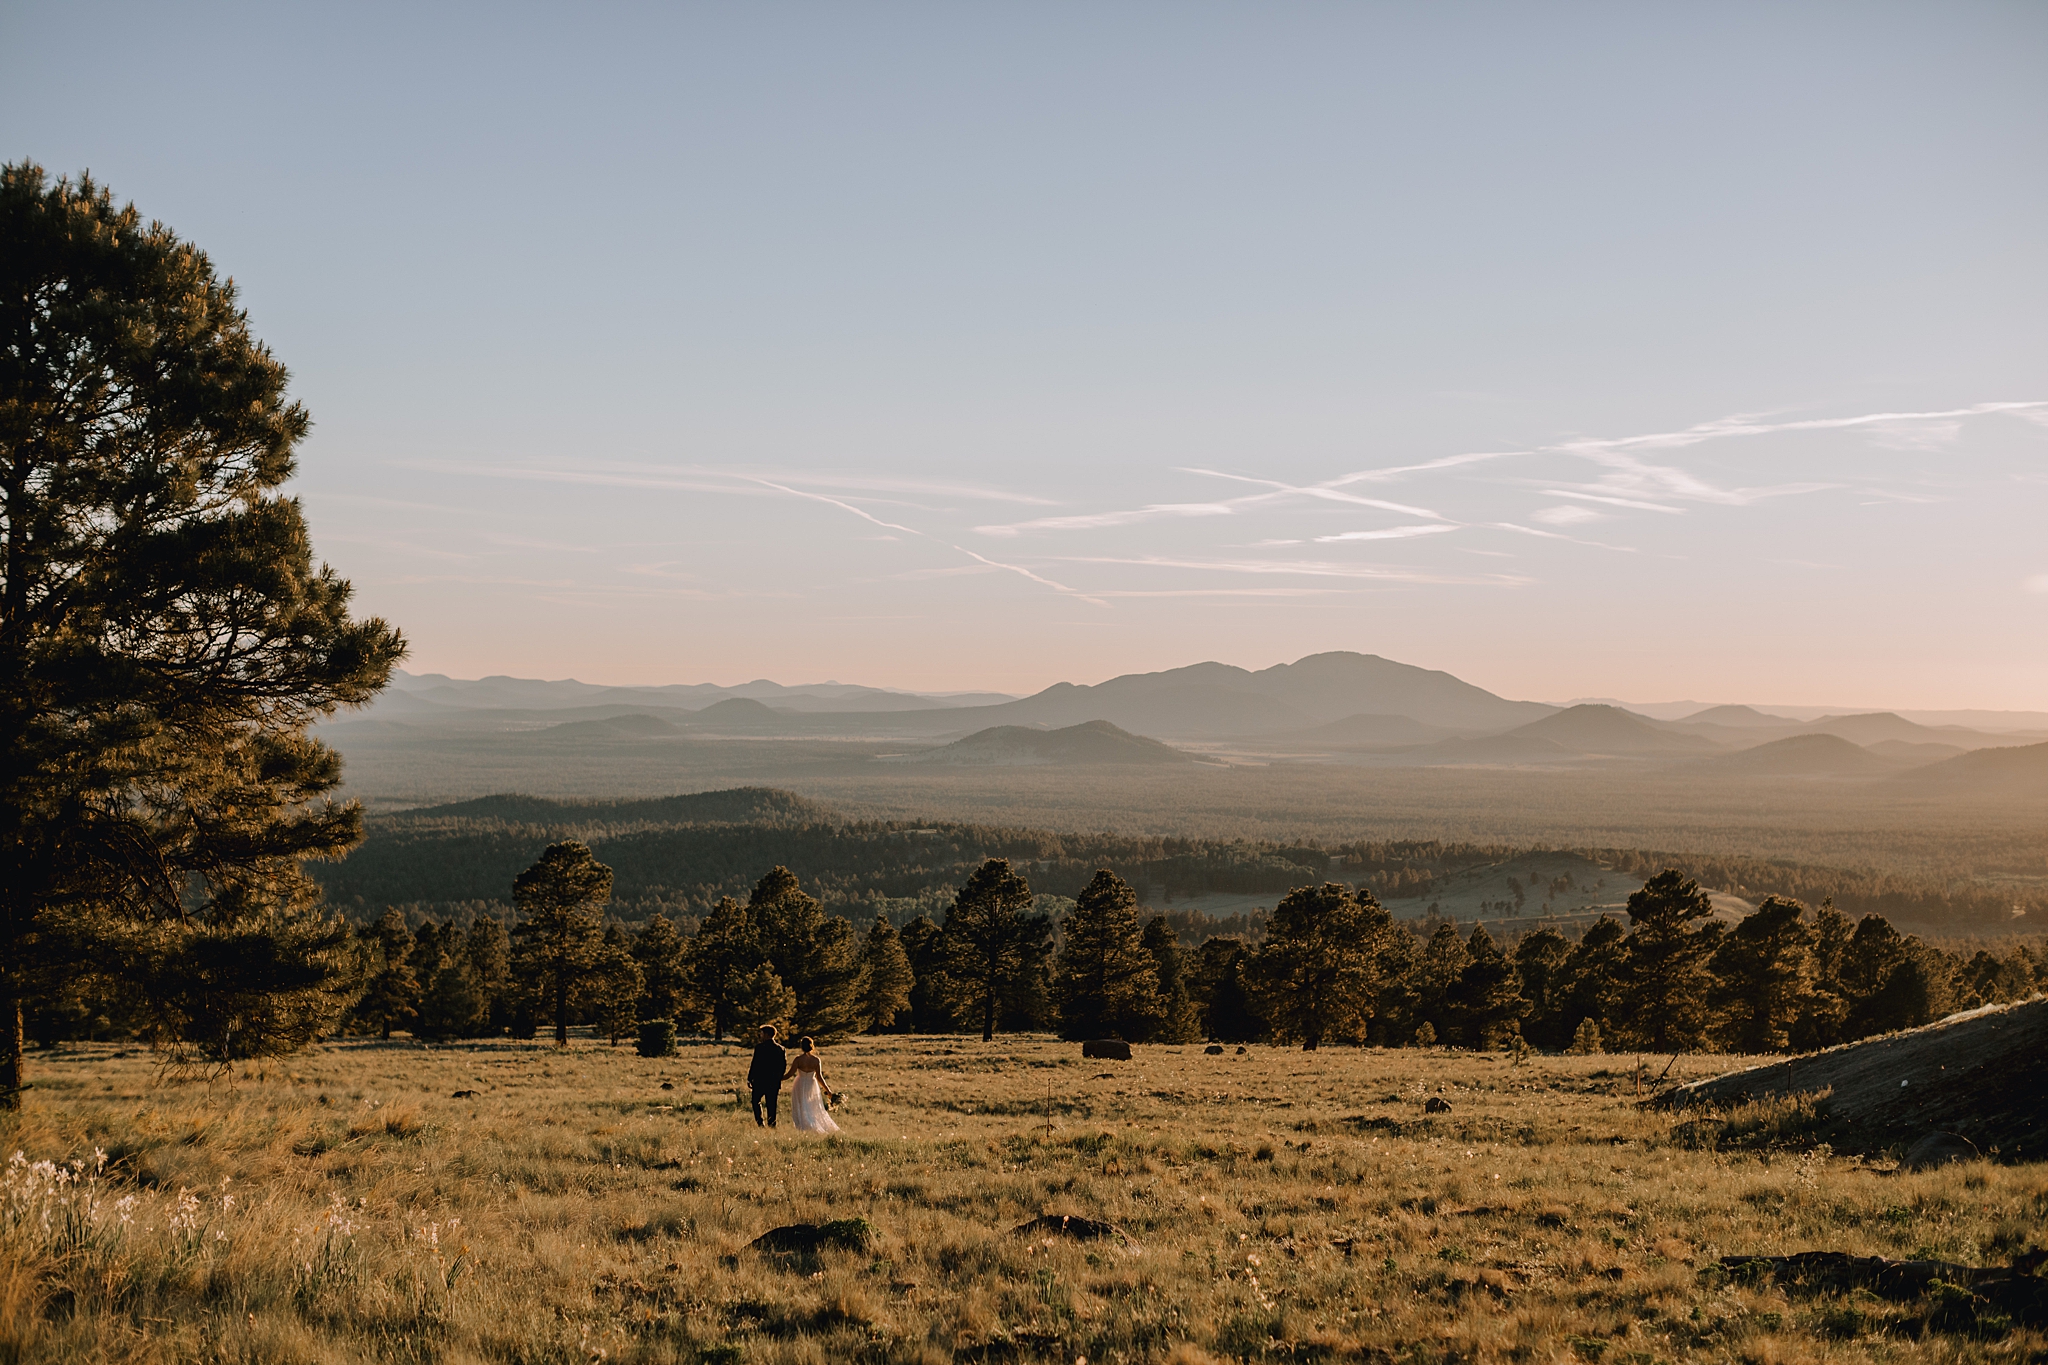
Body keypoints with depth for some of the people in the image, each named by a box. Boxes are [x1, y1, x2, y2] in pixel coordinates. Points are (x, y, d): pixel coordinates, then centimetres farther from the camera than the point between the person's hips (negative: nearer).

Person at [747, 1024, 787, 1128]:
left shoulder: (759, 1047, -11)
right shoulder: (780, 1048, 4)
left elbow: (755, 1064, -12)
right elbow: (783, 1064, 8)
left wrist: (749, 1079, -6)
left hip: (760, 1080, -4)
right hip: (774, 1082, 4)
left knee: (756, 1101, 12)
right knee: (771, 1105, 10)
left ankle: (760, 1123, 0)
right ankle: (772, 1125, 7)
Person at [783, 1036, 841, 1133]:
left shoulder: (798, 1059, -14)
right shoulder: (816, 1060, -8)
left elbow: (790, 1074, -13)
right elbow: (819, 1077, -6)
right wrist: (828, 1090, 3)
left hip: (801, 1086, -3)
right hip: (812, 1086, 3)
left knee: (801, 1110, 7)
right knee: (815, 1109, 18)